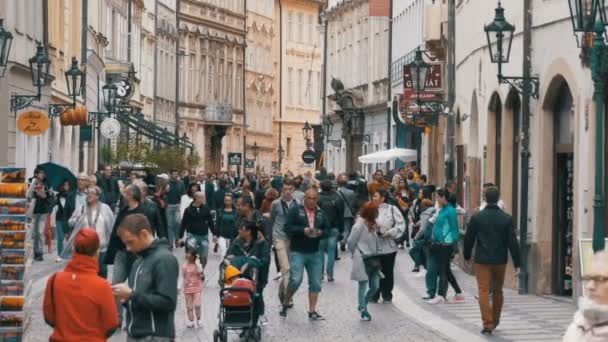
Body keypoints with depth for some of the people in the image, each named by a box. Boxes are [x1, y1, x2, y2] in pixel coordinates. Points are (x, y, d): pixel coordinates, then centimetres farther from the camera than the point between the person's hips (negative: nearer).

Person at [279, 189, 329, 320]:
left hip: (314, 253, 5)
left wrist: (320, 232, -11)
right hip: (297, 252, -5)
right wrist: (303, 230, -22)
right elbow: (288, 227, -9)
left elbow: (327, 229, 11)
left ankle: (312, 311, 11)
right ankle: (285, 304, 6)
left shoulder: (320, 213, 11)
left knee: (315, 283, 3)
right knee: (295, 280, -15)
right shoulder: (295, 210, -2)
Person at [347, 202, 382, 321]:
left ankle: (362, 306, 26)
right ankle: (363, 311, 9)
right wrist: (356, 254, 0)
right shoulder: (360, 224, -13)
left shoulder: (372, 224, 11)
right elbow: (350, 241, -12)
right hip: (362, 261, -8)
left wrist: (377, 254, 7)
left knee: (375, 286, 6)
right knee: (363, 286, 0)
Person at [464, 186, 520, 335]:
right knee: (498, 291, 18)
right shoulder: (507, 219, -4)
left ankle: (487, 323, -13)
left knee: (483, 291, -3)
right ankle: (495, 321, 31)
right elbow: (512, 242, -4)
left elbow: (469, 239, 2)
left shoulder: (477, 217, -5)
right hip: (500, 261, 2)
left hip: (482, 260, -2)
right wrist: (516, 262, 1)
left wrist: (467, 255, 17)